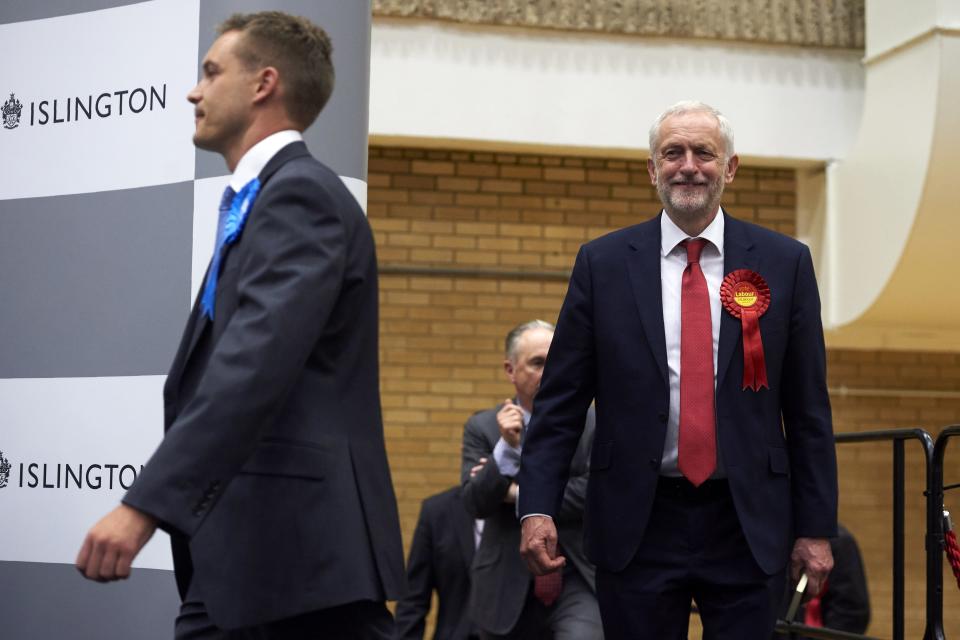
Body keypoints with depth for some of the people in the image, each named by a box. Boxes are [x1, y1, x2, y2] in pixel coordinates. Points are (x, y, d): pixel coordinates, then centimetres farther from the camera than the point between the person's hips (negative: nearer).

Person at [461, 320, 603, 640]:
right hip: (508, 590, 2)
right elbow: (475, 503, -8)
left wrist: (520, 494, -10)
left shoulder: (591, 424, 0)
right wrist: (506, 447, -22)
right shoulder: (482, 428, 2)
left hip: (577, 583, -2)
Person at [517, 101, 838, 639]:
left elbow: (808, 409, 4)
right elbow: (560, 399, 2)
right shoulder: (602, 264, 3)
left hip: (747, 528, 0)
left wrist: (816, 528, 1)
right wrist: (538, 508, -7)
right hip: (637, 525, 0)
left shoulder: (784, 263, 3)